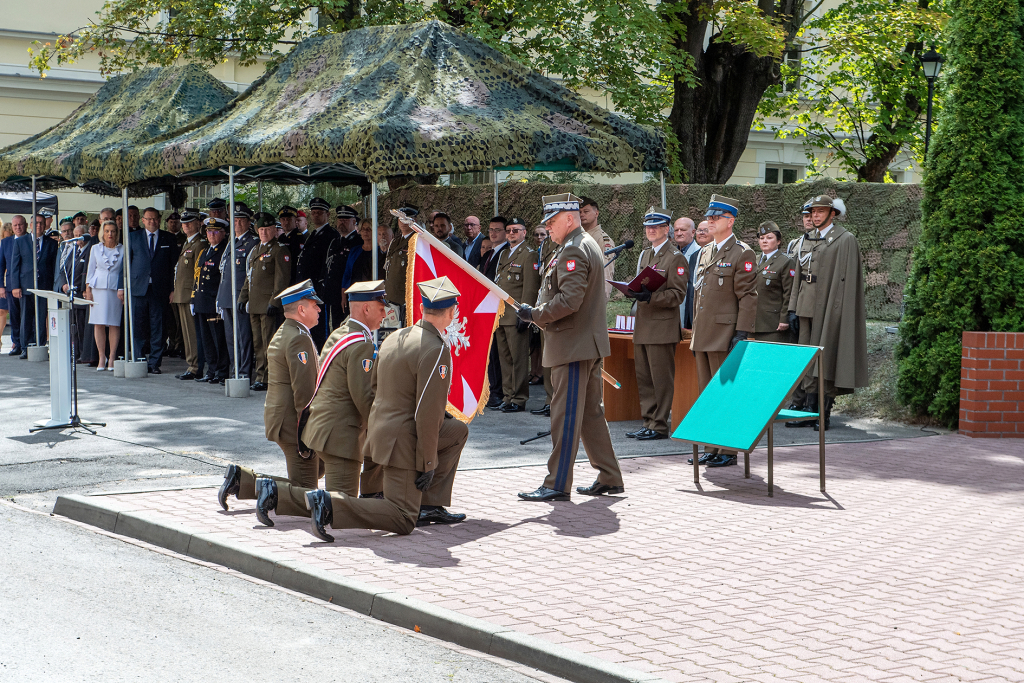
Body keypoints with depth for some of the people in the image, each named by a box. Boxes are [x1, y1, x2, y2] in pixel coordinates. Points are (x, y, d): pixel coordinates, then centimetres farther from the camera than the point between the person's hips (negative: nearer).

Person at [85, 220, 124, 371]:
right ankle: (101, 358, 4)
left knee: (114, 324, -3)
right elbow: (91, 270, 11)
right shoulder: (95, 249, 9)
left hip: (116, 289, -1)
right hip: (98, 288, 1)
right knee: (98, 323, -2)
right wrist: (88, 289, 3)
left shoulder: (122, 249, 5)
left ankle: (112, 358, 2)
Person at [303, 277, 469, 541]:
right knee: (403, 522, -3)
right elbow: (427, 413, -22)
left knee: (458, 431, 23)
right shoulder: (436, 351, -20)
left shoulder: (395, 337, 6)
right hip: (404, 440, -9)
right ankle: (330, 504, -16)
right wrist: (428, 463, -15)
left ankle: (429, 506, 21)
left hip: (381, 427, 9)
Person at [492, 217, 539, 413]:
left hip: (516, 316, -8)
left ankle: (519, 400, -1)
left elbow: (530, 288, -12)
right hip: (500, 316, 8)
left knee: (518, 358, -5)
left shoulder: (529, 255, -6)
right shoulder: (504, 254, 19)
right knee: (504, 358, 10)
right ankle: (507, 396, 16)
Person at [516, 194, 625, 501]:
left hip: (573, 347, -11)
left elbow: (569, 300, -25)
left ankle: (557, 484, -4)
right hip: (589, 343, 11)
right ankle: (609, 478, 19)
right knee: (591, 413, 14)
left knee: (566, 415, -7)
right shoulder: (589, 245, 18)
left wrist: (535, 314, -13)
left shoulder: (573, 251, -15)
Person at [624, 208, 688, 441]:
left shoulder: (675, 258, -7)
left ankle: (660, 426, 1)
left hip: (662, 327, -8)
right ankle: (648, 423, 19)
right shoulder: (644, 255, 18)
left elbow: (677, 294, -12)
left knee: (661, 379, -4)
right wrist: (632, 291, 4)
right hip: (643, 326, 8)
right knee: (644, 378, 11)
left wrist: (651, 297, -25)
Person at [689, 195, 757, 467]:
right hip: (703, 337, 8)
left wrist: (741, 334, -18)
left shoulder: (742, 254, -7)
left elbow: (748, 297, -12)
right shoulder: (705, 251, 17)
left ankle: (728, 450, 3)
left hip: (724, 336, -8)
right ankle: (711, 448, 18)